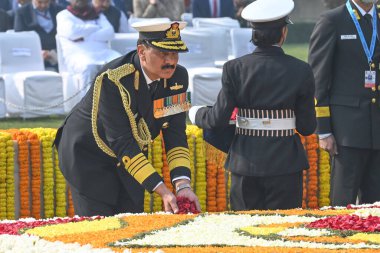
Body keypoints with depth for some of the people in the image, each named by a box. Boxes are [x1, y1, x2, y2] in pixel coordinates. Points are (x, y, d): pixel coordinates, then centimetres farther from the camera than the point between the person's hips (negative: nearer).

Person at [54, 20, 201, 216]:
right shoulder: (113, 80, -31)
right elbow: (121, 143, -31)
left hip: (132, 156, 5)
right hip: (88, 154, -5)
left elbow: (175, 135, -10)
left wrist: (183, 185, -27)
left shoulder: (178, 77, -13)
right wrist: (162, 191, -36)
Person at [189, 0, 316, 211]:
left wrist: (195, 114, 17)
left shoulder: (235, 69, -4)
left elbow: (219, 119, -3)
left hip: (246, 162, 1)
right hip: (285, 161, -1)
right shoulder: (301, 71, -5)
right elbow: (307, 127, -1)